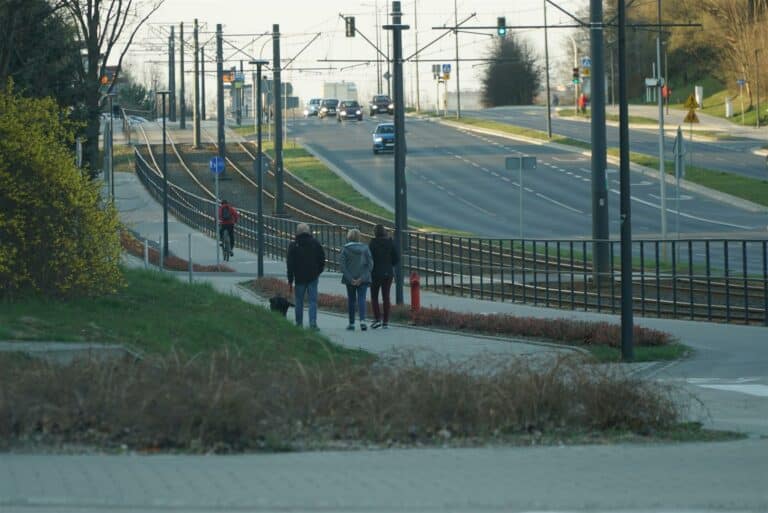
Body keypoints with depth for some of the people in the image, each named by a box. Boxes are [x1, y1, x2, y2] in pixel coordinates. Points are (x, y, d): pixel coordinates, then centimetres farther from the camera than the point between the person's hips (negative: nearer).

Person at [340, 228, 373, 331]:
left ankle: (351, 323, 16)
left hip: (350, 279, 0)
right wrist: (362, 278, -8)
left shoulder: (345, 249, -4)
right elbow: (370, 264, -6)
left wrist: (350, 279, -11)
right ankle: (362, 320, -23)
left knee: (351, 300, 12)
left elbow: (342, 264, -11)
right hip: (363, 279, 0)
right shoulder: (365, 248, 0)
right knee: (361, 298, -2)